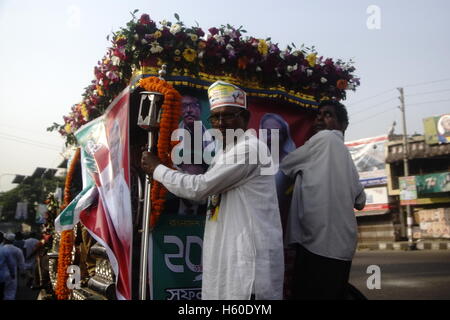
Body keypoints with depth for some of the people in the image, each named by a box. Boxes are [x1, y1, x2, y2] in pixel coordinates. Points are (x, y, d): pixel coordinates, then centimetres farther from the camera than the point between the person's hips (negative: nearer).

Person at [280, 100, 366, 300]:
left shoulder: (324, 138, 1)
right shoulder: (345, 154, 22)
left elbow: (285, 167, 7)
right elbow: (360, 201, 27)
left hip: (318, 242, -8)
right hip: (342, 244, 8)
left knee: (309, 295, -5)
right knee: (333, 295, 12)